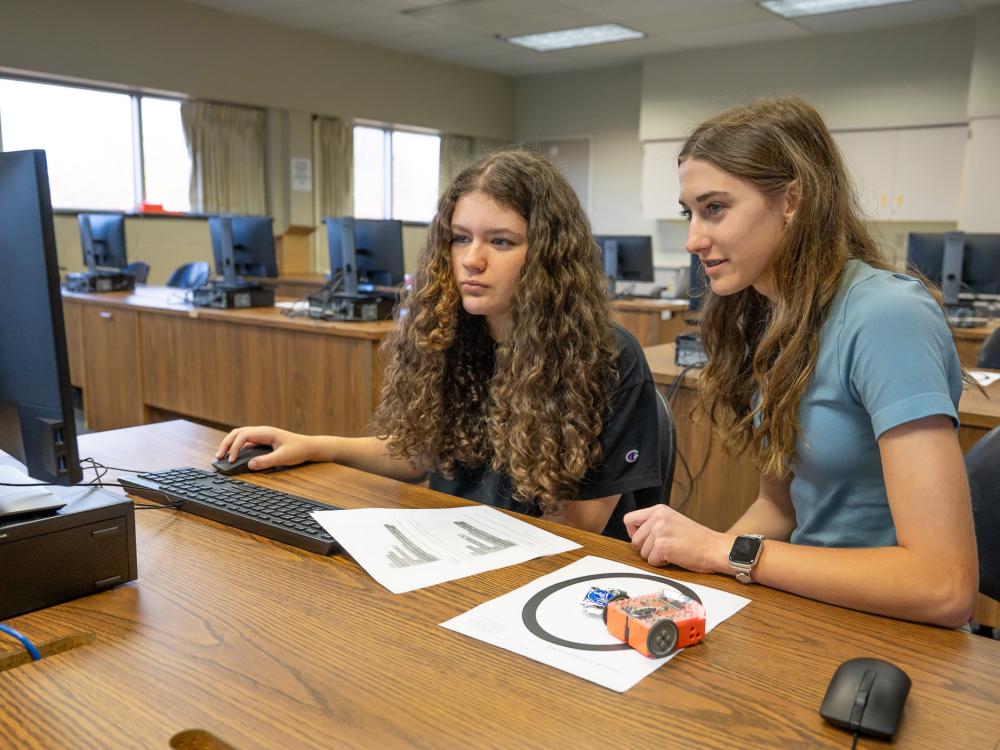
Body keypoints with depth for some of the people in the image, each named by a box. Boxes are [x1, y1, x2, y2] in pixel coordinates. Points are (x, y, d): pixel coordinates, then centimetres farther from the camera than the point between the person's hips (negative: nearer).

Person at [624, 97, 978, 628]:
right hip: (810, 606, 6)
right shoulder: (763, 318, 2)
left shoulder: (885, 318, -21)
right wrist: (698, 550, -9)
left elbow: (945, 585, -26)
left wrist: (729, 551, -21)